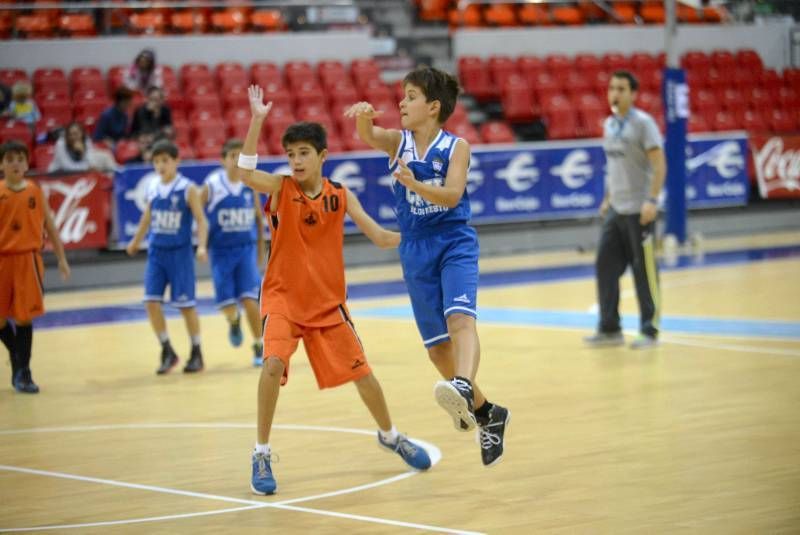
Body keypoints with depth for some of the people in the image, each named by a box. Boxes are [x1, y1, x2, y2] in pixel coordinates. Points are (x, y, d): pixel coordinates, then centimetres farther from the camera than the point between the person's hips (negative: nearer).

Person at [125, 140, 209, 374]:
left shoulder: (187, 189, -9)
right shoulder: (153, 188, 4)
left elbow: (201, 219, -10)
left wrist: (202, 246, -25)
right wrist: (136, 240, 32)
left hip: (179, 252, -4)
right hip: (156, 251, 4)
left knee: (185, 304, 1)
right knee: (151, 301, -4)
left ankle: (196, 354, 15)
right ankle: (167, 351, 9)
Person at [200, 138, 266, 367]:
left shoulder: (250, 185, 0)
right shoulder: (212, 185, -8)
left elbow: (258, 217, 12)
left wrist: (261, 247, 14)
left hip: (246, 248, 1)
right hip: (220, 250, -1)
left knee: (249, 299, -12)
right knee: (227, 304, -3)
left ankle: (258, 347, 3)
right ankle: (234, 321, 35)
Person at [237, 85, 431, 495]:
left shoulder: (341, 196, -2)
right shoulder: (280, 189, -9)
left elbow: (380, 237, -1)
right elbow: (246, 173, -30)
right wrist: (257, 120, -40)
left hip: (328, 303, 3)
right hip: (283, 297, -3)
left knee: (362, 373, 7)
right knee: (274, 364, -26)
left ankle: (389, 436, 35)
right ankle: (262, 456, -12)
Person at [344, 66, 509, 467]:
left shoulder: (456, 147, -5)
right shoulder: (397, 141, 3)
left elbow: (451, 195, -18)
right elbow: (368, 136, -19)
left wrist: (413, 183, -35)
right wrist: (364, 115, -42)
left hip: (455, 244, -4)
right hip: (416, 250, 4)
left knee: (459, 318, -30)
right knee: (437, 343, 8)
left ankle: (463, 387, -54)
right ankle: (485, 414, 25)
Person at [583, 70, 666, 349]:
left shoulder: (643, 123, -10)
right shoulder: (609, 124, 12)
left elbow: (659, 164, -14)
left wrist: (652, 200, -22)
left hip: (638, 211, -7)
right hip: (615, 210, 7)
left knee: (644, 271, -1)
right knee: (605, 266, 3)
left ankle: (649, 331, 8)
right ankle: (610, 329, 10)